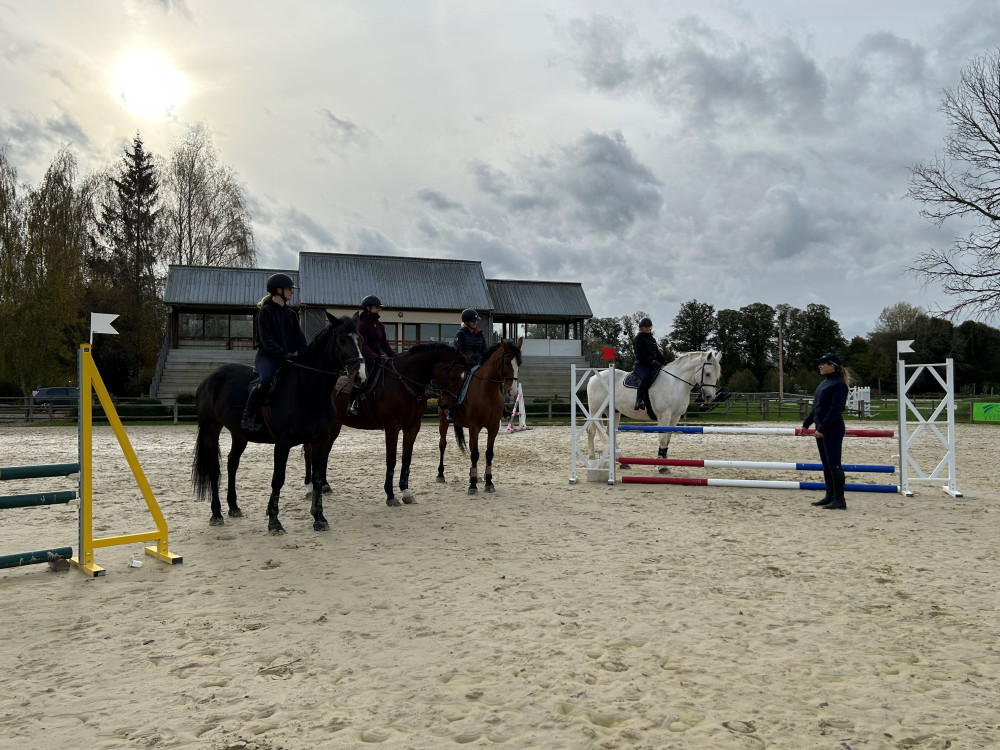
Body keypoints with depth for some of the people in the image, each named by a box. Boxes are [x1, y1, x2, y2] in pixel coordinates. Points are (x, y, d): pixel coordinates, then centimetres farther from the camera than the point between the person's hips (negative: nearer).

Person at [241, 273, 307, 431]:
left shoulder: (291, 314, 17)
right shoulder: (266, 311, -4)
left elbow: (300, 339, 14)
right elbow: (266, 340, -13)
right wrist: (283, 354, -23)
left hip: (288, 357, 7)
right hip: (267, 355, -7)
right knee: (266, 380, -33)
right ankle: (247, 417, -19)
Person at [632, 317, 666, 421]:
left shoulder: (652, 339, 23)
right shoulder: (638, 338, -1)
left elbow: (658, 354, 24)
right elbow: (640, 354, -12)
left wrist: (665, 362, 6)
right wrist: (652, 361, -22)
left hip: (652, 365, 8)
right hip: (641, 365, -8)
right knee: (646, 377, -38)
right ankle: (639, 401, -41)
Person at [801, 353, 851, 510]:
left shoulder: (839, 384, -14)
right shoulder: (824, 382, 15)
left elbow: (835, 409, -21)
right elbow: (816, 407, 21)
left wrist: (822, 428, -25)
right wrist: (806, 424, 20)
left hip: (832, 430, -10)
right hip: (821, 429, 10)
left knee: (834, 464, -6)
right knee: (826, 464, 13)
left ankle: (839, 500, 0)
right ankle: (830, 497, 22)